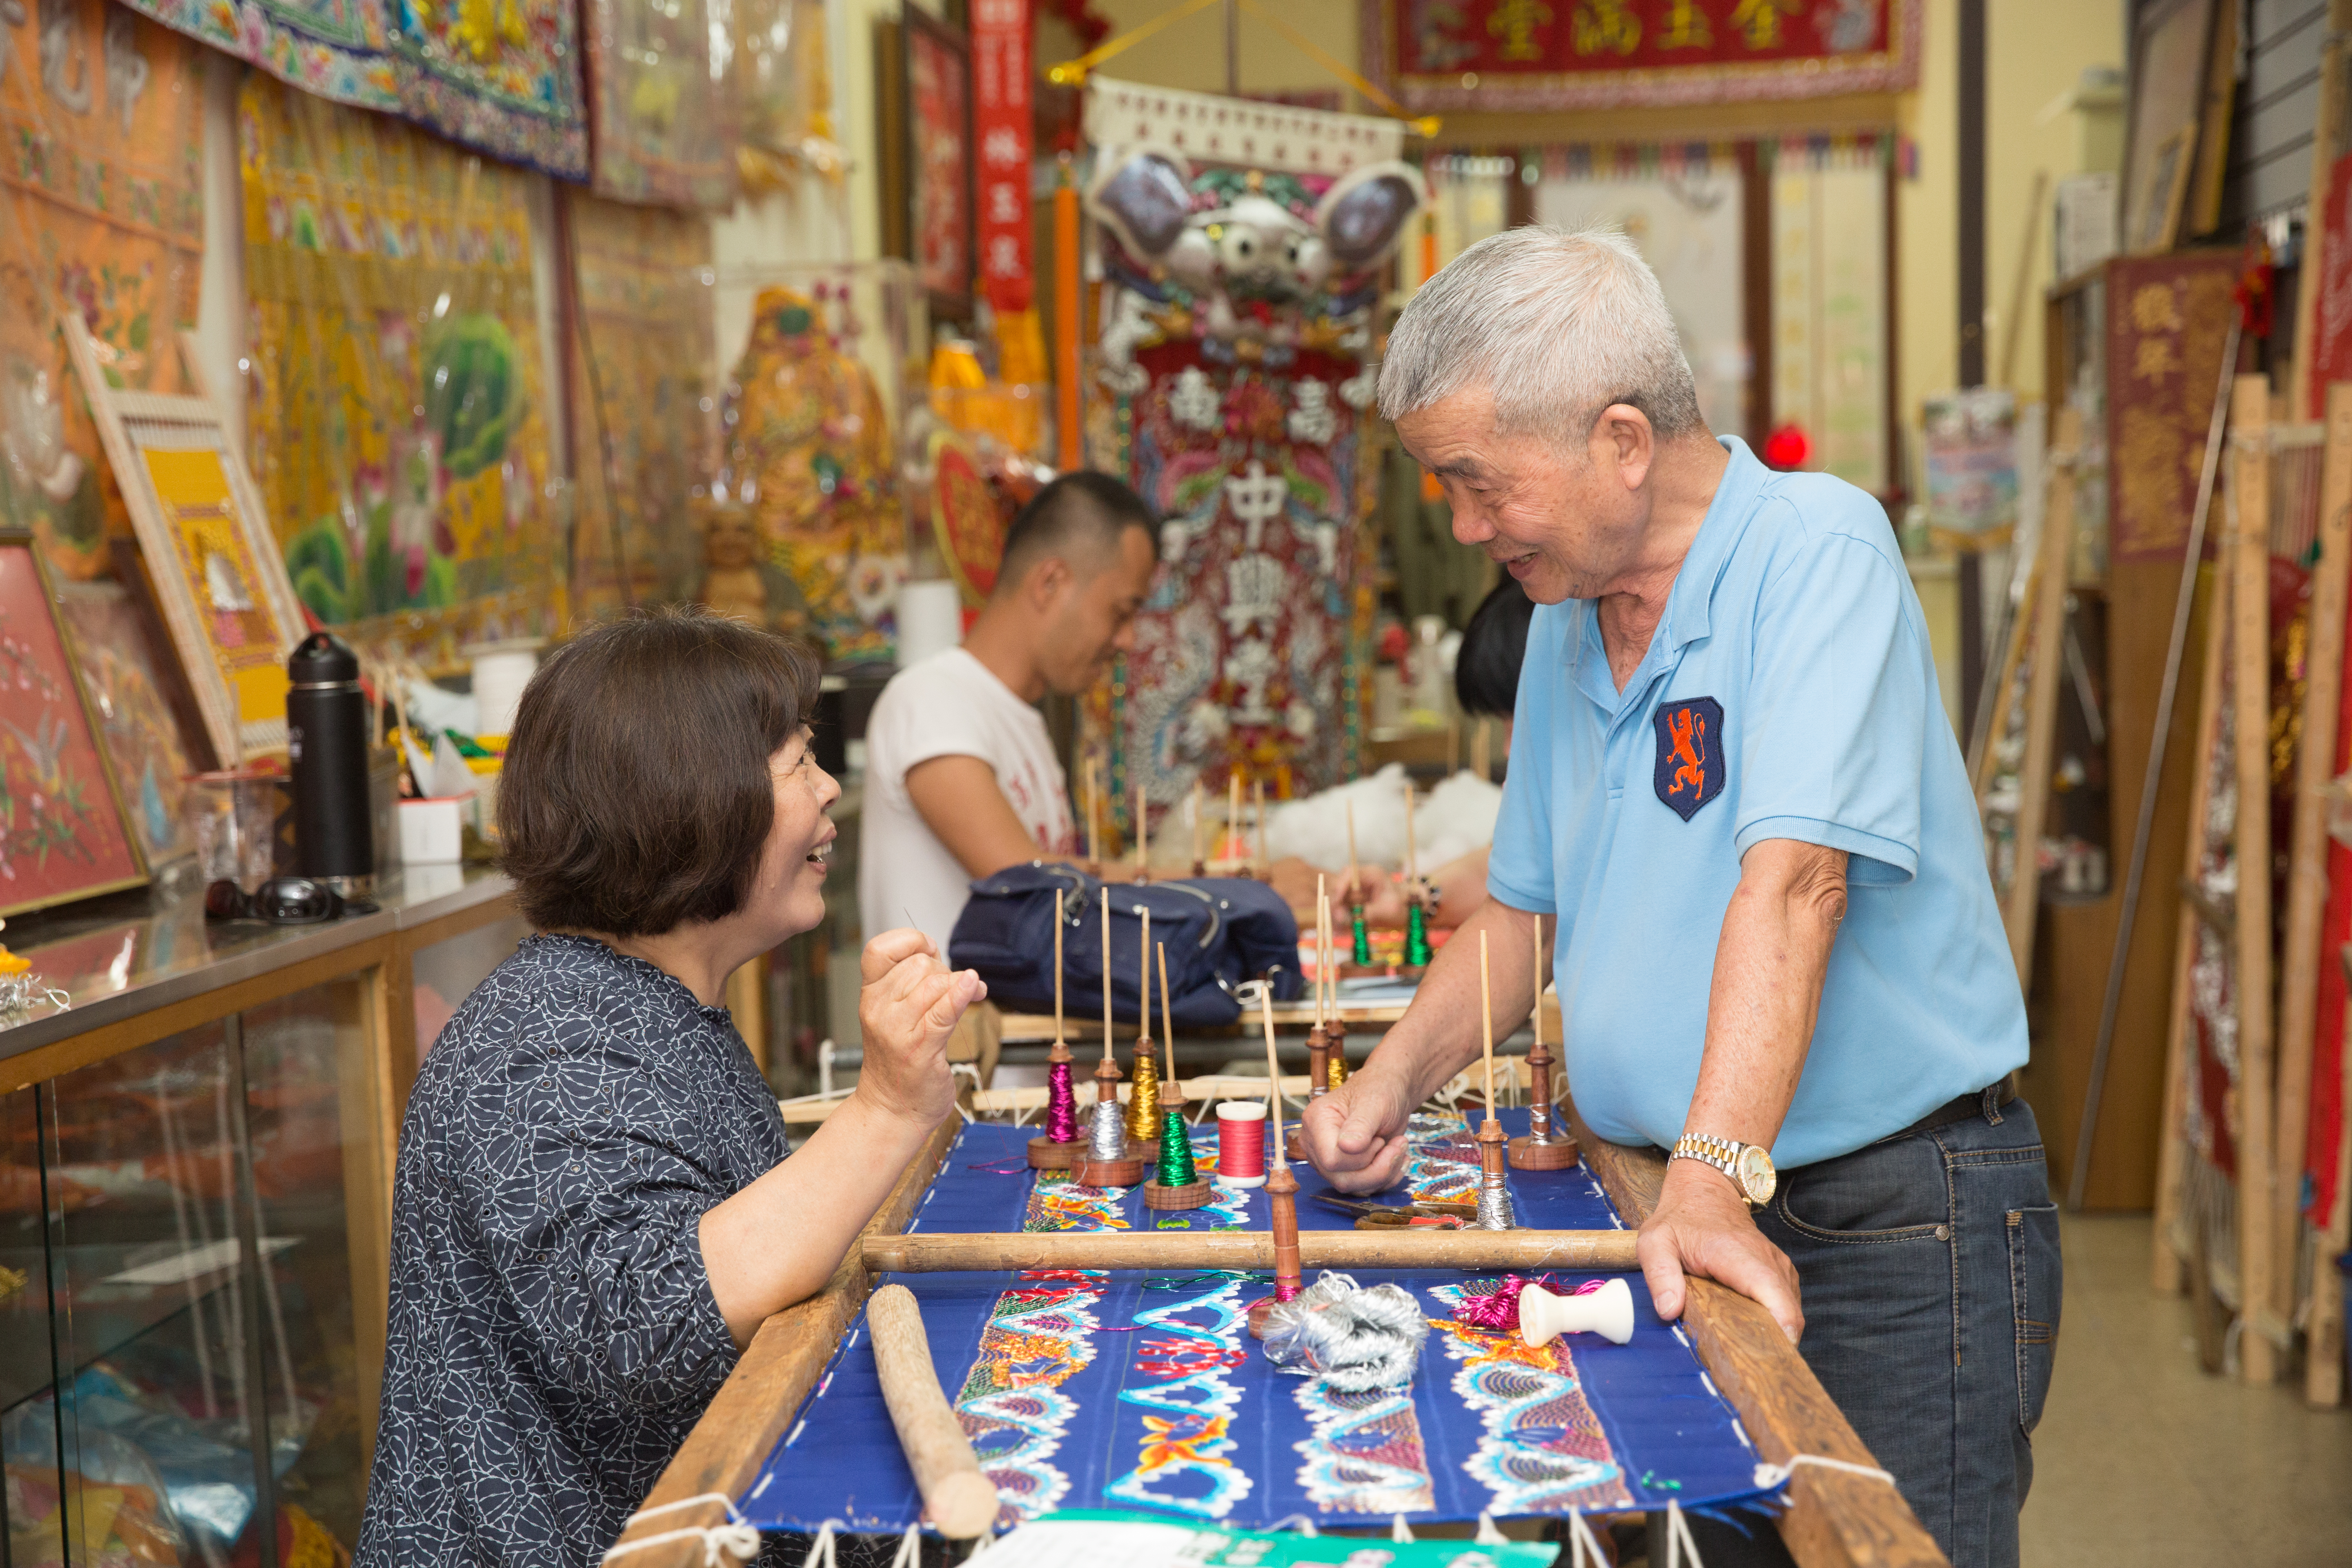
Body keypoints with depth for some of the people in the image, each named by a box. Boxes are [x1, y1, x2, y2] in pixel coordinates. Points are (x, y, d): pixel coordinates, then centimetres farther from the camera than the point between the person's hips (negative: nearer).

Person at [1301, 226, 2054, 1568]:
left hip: (1902, 1221, -7)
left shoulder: (1817, 551, -15)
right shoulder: (1568, 622, 11)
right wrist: (1396, 1079, 3)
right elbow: (1524, 909, 18)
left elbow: (1791, 877, -27)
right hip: (1688, 1210, 7)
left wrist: (1717, 1181, -34)